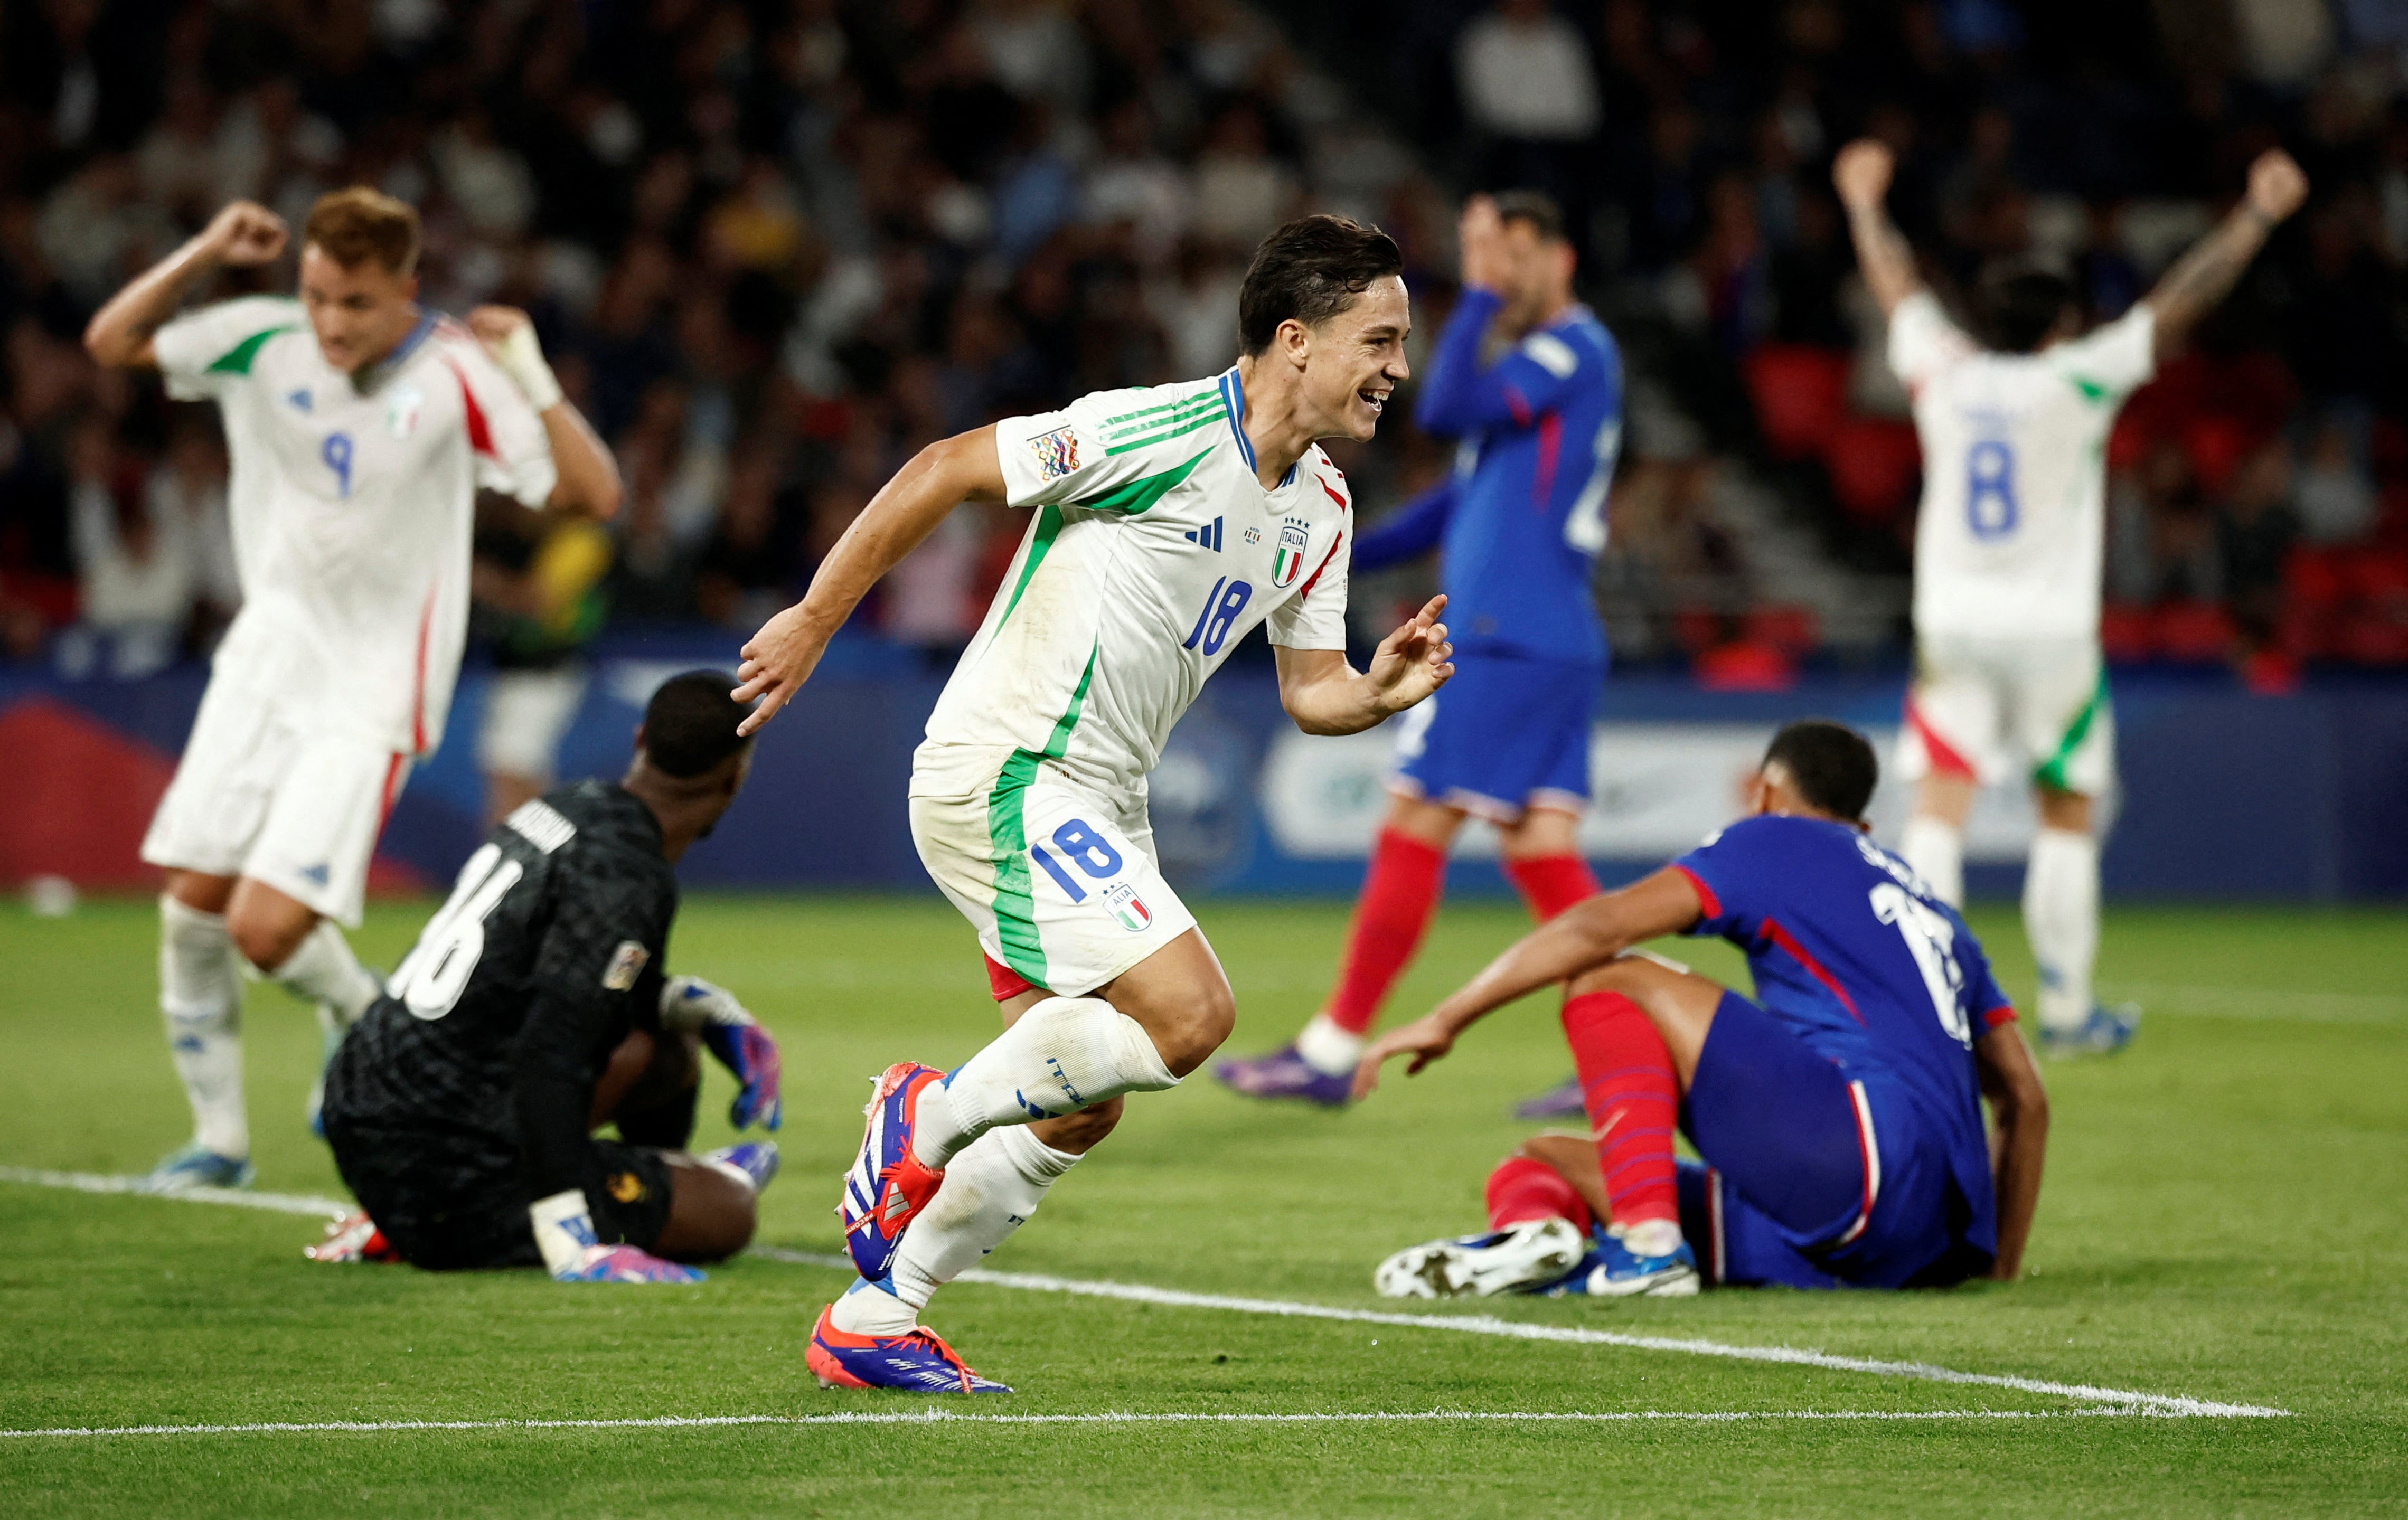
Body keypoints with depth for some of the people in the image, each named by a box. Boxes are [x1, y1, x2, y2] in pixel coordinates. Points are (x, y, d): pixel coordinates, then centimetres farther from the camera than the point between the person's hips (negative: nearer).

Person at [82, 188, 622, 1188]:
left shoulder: (456, 377, -15)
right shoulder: (263, 343, -4)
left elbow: (593, 494, -19)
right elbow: (112, 342, 1)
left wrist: (530, 373, -30)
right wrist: (205, 255, -12)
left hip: (374, 690, -4)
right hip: (266, 657, 4)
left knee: (266, 928, -15)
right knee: (191, 907, -1)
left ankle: (361, 1015, 19)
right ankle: (218, 1135, 16)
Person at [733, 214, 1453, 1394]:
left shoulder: (1320, 506, 9)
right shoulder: (1160, 432, -18)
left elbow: (1309, 690, 14)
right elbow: (942, 470, -15)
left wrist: (1379, 691, -9)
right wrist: (814, 620, -12)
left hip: (1095, 804, 9)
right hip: (1005, 775, -9)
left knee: (1078, 1107, 10)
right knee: (1188, 1012, -21)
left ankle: (870, 1322, 22)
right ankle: (930, 1118, -3)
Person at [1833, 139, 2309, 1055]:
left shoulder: (1943, 373, 2)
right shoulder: (2076, 382, -6)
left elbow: (1897, 286, 19)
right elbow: (2179, 304, -5)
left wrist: (1865, 206, 36)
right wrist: (2257, 217, 2)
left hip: (1952, 627, 3)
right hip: (2052, 632, -3)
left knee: (1939, 808, -2)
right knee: (2068, 816, 7)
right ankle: (2066, 1011, 9)